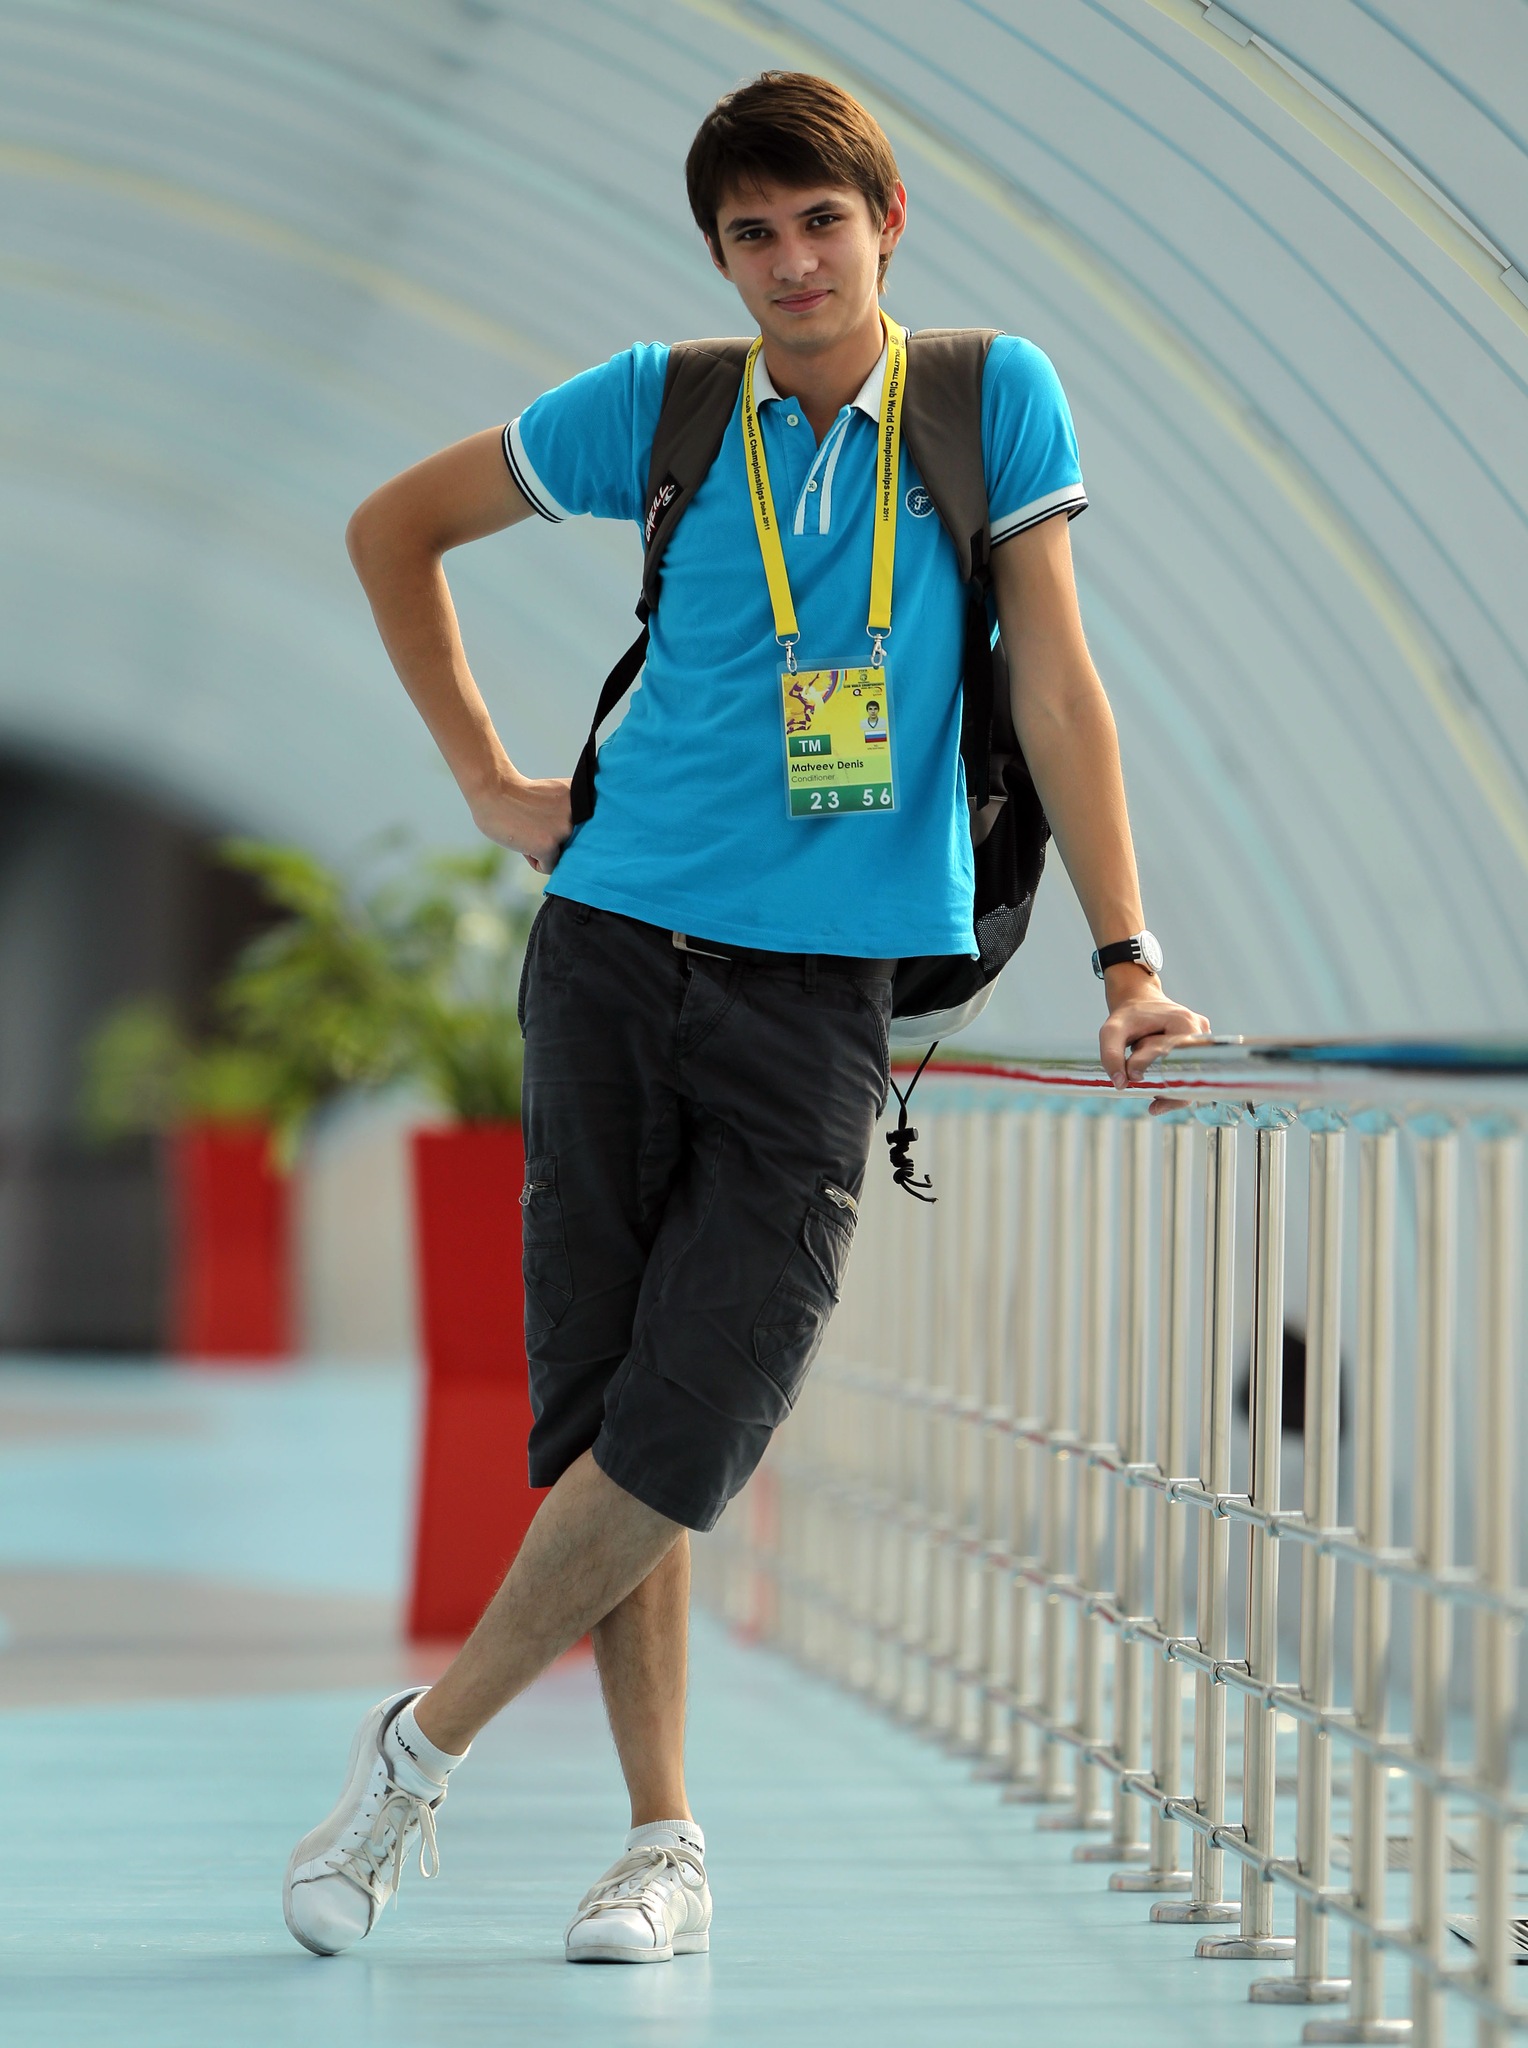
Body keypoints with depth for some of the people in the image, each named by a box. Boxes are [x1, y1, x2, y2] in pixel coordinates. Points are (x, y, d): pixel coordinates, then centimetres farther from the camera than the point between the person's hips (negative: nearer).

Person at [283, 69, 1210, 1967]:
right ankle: (662, 1842, 12)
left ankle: (423, 1741, 7)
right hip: (616, 946, 2)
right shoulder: (659, 405, 3)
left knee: (689, 1426, -11)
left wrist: (1125, 959, -7)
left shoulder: (995, 399, 0)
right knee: (596, 1401, 1)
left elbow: (1055, 687, -1)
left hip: (829, 982, -1)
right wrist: (484, 776, 10)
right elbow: (393, 527, 16)